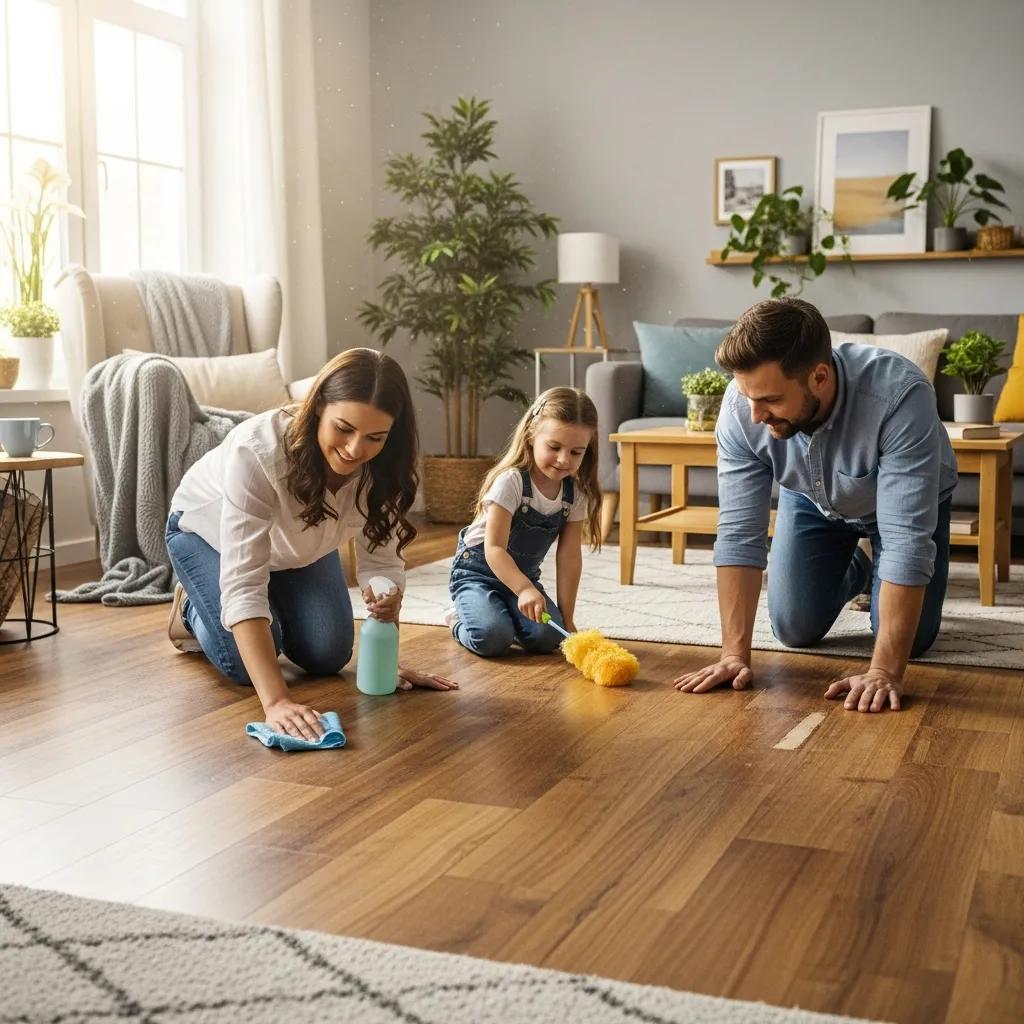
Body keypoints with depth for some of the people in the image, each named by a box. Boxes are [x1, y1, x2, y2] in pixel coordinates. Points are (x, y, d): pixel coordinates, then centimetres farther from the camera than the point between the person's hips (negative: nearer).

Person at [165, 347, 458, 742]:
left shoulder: (381, 468, -29)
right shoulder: (257, 451, -44)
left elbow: (381, 561, -18)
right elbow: (243, 586, -47)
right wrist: (276, 700, -54)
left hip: (296, 540, 4)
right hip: (208, 533, -4)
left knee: (328, 656, -3)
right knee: (245, 665, -17)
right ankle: (193, 609, 16)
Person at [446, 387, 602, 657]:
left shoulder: (576, 494, -6)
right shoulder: (511, 481, -24)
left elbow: (569, 555, -3)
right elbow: (494, 549, -27)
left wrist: (566, 618, -4)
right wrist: (524, 590, -43)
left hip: (524, 575, 5)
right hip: (479, 570, -5)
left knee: (547, 637, -20)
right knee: (492, 638, -30)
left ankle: (507, 617, 13)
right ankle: (460, 620, 5)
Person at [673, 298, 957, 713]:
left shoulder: (899, 395, -44)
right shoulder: (742, 404, -34)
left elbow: (907, 540, -44)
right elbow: (738, 532, -30)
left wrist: (884, 671, -47)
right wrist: (735, 652, -35)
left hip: (905, 500, -2)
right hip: (812, 500, 3)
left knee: (910, 642, -8)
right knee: (795, 630, -2)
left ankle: (878, 577, 27)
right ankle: (854, 572, 31)